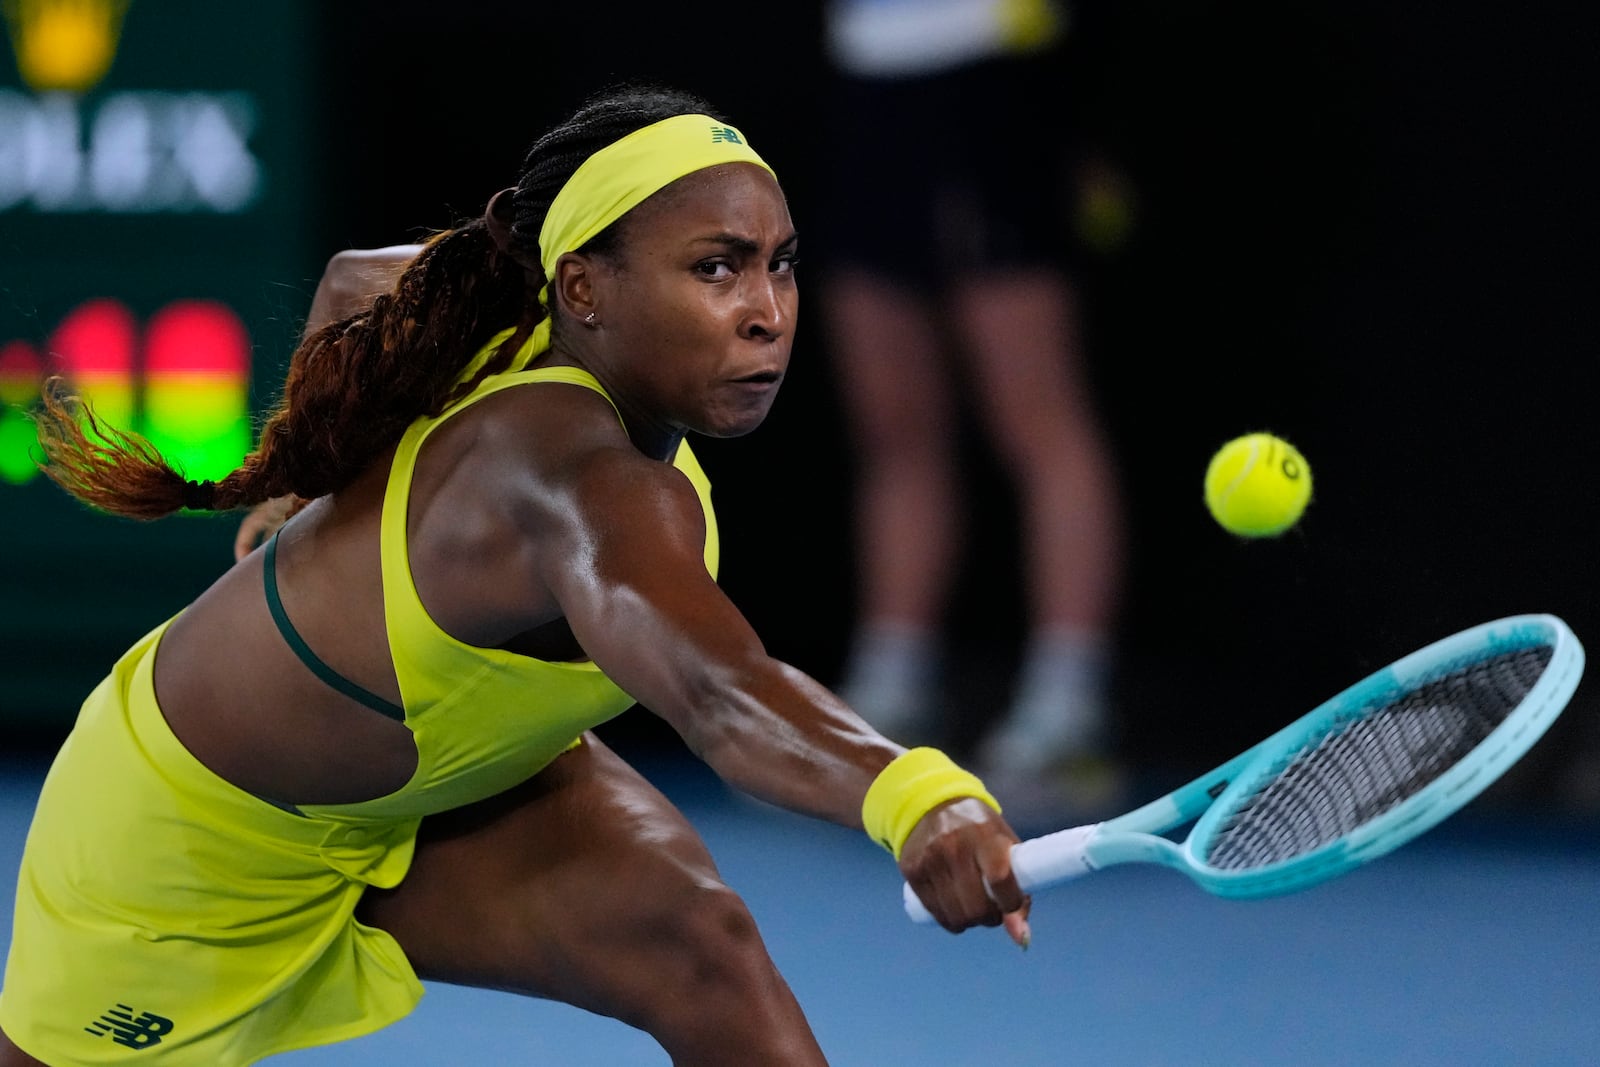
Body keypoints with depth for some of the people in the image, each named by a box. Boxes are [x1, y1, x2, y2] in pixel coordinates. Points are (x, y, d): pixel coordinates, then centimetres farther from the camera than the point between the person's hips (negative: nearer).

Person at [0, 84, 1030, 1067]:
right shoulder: (581, 474, -45)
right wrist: (912, 796, -84)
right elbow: (717, 692, -66)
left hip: (436, 787, 8)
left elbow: (359, 276, 6)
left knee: (701, 946, -19)